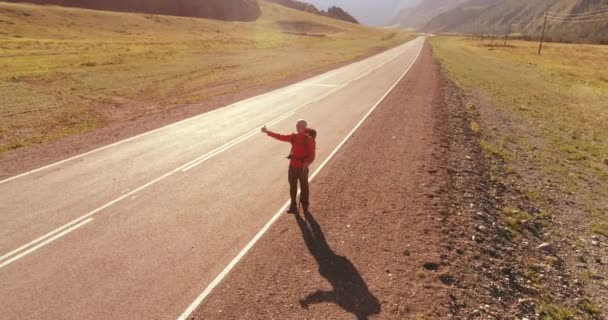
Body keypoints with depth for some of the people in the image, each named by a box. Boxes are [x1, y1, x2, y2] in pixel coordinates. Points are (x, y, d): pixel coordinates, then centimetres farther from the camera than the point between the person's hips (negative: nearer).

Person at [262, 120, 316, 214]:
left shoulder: (309, 139, -11)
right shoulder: (293, 137, 4)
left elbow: (312, 155, -14)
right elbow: (280, 137, 6)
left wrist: (307, 163, -31)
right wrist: (267, 132, 1)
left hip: (302, 168, -4)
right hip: (292, 166, 5)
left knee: (304, 187, 9)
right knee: (292, 187, 12)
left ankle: (305, 206, 27)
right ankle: (293, 206, 25)